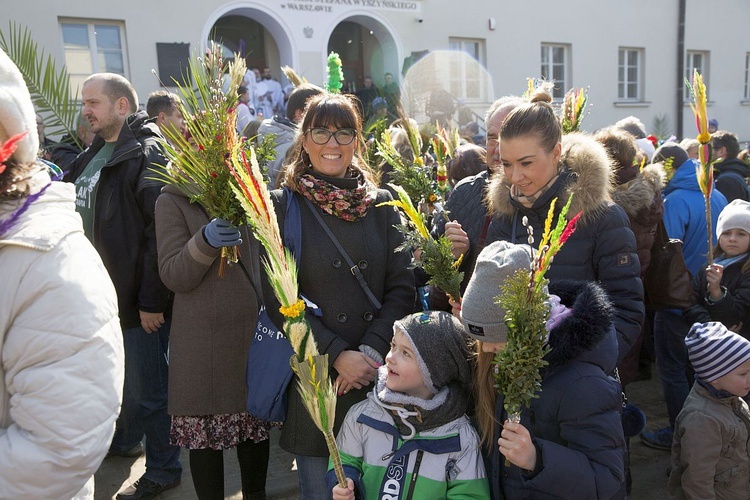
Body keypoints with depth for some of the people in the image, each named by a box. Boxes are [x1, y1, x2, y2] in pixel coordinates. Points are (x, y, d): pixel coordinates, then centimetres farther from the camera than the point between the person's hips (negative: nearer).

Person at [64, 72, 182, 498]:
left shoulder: (147, 155, -15)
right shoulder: (94, 154, 13)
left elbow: (160, 231, -21)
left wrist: (151, 299, -22)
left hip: (138, 298, -8)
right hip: (102, 293, 8)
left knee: (147, 388, 3)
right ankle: (123, 439, 45)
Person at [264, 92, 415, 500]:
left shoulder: (381, 205, 5)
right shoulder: (283, 206, -2)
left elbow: (402, 288, 1)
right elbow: (279, 298, -8)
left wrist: (372, 350, -13)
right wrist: (338, 354, -16)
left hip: (379, 373, 2)